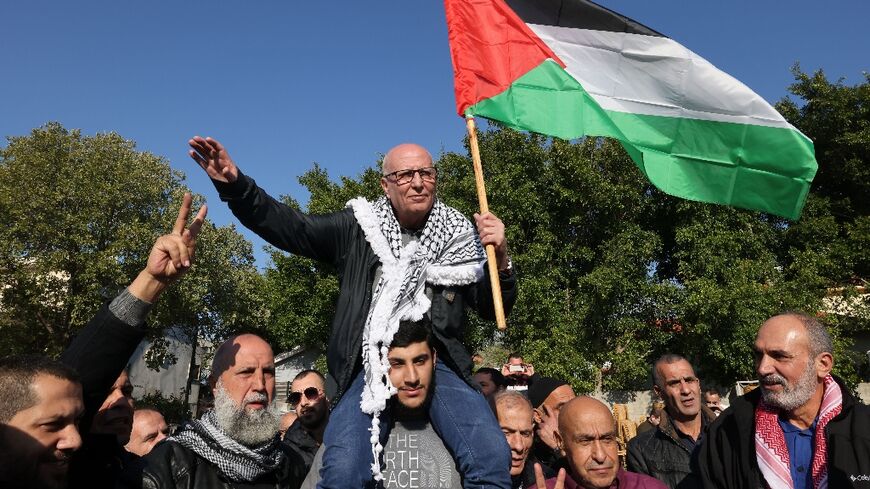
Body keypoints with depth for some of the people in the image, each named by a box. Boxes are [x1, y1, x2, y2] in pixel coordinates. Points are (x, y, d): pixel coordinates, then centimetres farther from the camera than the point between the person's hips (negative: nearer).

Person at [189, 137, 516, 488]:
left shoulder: (458, 237, 7)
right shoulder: (357, 228, 7)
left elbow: (493, 310, 10)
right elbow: (289, 226, 1)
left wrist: (499, 259, -9)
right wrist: (233, 184, -14)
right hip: (370, 365, 0)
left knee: (493, 456, -22)